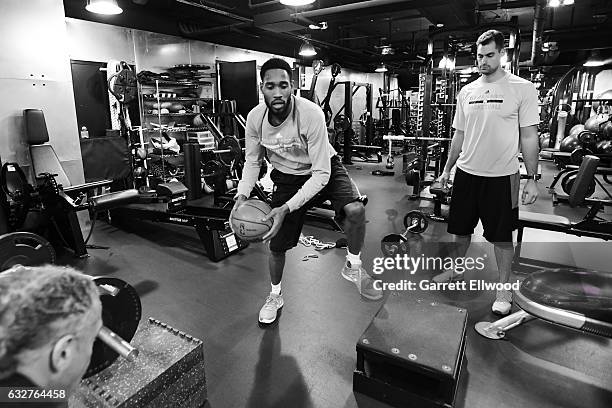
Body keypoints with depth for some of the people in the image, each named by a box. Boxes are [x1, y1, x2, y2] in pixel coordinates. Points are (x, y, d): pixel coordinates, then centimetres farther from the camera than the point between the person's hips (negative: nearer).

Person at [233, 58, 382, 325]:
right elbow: (252, 161, -1)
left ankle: (353, 268, 0)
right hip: (287, 177, 3)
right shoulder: (255, 118, -18)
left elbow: (321, 172, -30)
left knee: (355, 210, -31)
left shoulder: (310, 114, -31)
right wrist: (242, 195, -18)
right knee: (277, 245, 6)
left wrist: (287, 209, -36)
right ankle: (275, 296, 37)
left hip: (324, 170, -2)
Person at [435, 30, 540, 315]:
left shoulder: (522, 89, -5)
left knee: (502, 236, 7)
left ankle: (504, 289, 23)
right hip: (467, 173, 4)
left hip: (502, 176, -4)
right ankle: (456, 271, 36)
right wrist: (447, 169, 12)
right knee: (461, 229, 15)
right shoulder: (466, 92, 7)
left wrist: (532, 178, -8)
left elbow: (529, 136, -6)